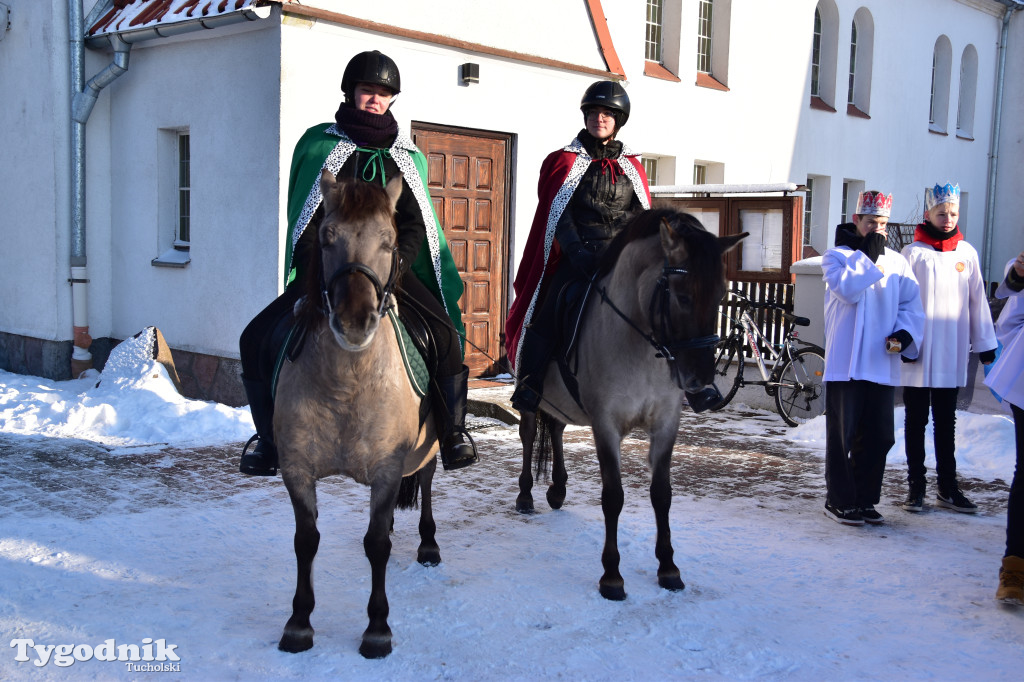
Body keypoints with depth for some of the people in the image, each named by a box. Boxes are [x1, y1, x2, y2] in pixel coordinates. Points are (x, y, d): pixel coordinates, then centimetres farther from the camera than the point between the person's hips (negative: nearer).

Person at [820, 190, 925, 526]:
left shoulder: (897, 262, 12)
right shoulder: (836, 256, 1)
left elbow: (911, 305, 10)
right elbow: (848, 290, -17)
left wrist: (904, 335, -7)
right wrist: (870, 258, -11)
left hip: (883, 364, 4)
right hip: (845, 363, -4)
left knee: (879, 436, 8)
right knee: (842, 435, 1)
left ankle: (864, 499, 21)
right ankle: (839, 501, 12)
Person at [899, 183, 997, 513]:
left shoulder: (967, 253, 6)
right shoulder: (913, 253, -3)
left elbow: (977, 300, 10)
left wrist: (986, 344, 10)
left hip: (952, 353, 3)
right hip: (918, 351, -3)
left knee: (946, 422, 11)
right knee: (916, 421, 5)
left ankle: (948, 487, 16)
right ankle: (916, 486, 12)